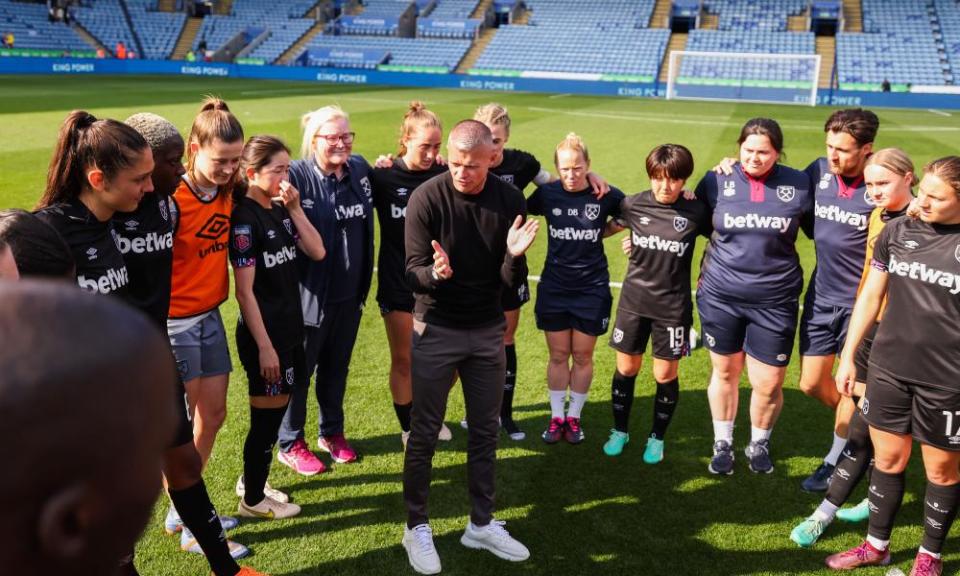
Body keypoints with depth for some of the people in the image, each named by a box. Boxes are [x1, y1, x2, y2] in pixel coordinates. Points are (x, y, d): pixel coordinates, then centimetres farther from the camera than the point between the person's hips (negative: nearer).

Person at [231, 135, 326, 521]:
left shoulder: (281, 211, 6)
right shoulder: (245, 218, -17)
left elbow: (317, 252, 2)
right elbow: (244, 290, -18)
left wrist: (295, 209, -6)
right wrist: (264, 346, -17)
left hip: (290, 327, 8)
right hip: (263, 333, -8)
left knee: (276, 411, 17)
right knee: (266, 416, 4)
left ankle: (253, 479, 35)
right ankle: (252, 500, 22)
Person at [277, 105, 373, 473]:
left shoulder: (360, 169, 3)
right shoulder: (297, 176, -16)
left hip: (351, 293, 6)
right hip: (311, 294, -6)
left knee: (337, 367, 21)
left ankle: (332, 432, 40)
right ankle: (290, 444, 29)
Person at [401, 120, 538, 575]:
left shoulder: (509, 200, -7)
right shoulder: (426, 199, -15)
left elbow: (510, 281, -5)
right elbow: (413, 274, -14)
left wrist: (514, 256, -27)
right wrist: (435, 273, -36)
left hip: (488, 331, 3)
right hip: (436, 330, -3)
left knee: (485, 430, 13)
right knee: (424, 433, 6)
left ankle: (481, 524, 30)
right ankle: (416, 527, 23)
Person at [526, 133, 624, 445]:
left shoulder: (606, 195, -9)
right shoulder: (547, 194, -6)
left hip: (592, 289, -1)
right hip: (554, 288, 1)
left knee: (583, 356, 9)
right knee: (558, 355, 9)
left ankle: (574, 417, 24)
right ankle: (556, 416, 21)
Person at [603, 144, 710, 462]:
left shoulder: (696, 212, -9)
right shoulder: (633, 205, -5)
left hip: (673, 306, -1)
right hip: (634, 301, 1)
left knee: (666, 375, 6)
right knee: (626, 368, 10)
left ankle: (657, 437, 27)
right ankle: (620, 430, 30)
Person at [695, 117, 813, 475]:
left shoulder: (799, 185, -3)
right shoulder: (717, 181, -2)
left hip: (775, 301, 0)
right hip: (720, 296, 1)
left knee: (769, 384, 4)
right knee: (725, 372, 14)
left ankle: (759, 444, 32)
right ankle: (723, 443, 34)